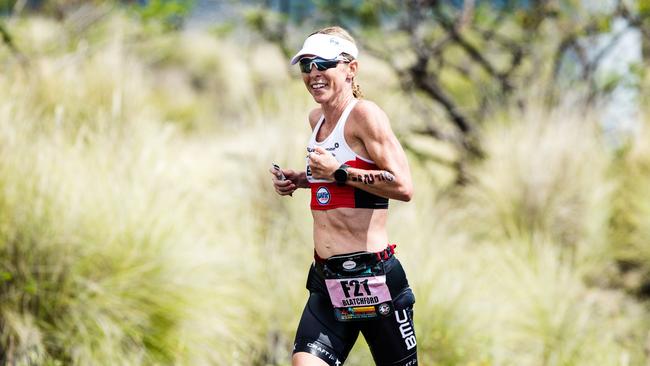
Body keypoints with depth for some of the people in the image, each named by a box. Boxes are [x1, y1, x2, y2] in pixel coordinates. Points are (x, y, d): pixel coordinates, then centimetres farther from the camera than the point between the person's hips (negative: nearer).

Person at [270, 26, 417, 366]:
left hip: (373, 276, -7)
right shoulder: (316, 119, 14)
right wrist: (300, 180, 14)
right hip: (326, 280, 7)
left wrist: (338, 172, -19)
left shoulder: (364, 114, -11)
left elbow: (403, 186, -21)